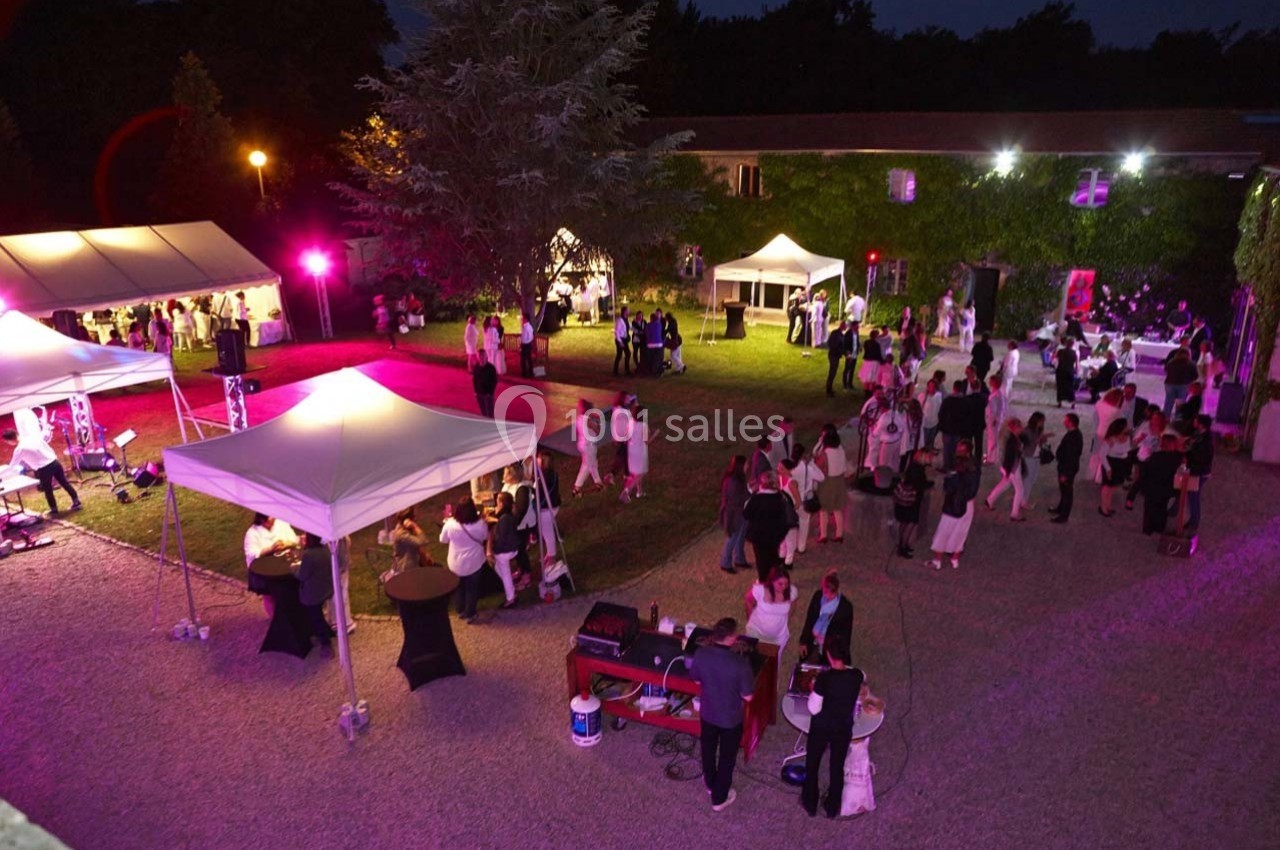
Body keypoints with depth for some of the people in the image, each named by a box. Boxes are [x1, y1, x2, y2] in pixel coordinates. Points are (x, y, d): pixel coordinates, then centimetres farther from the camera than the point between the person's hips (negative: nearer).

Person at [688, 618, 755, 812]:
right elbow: (748, 696, -19)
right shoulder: (740, 663, -33)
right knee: (727, 757, 20)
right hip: (731, 718, -3)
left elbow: (696, 680, -3)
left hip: (708, 712, 4)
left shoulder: (700, 653, -22)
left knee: (708, 749, 29)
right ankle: (719, 798, 39)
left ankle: (710, 783, 54)